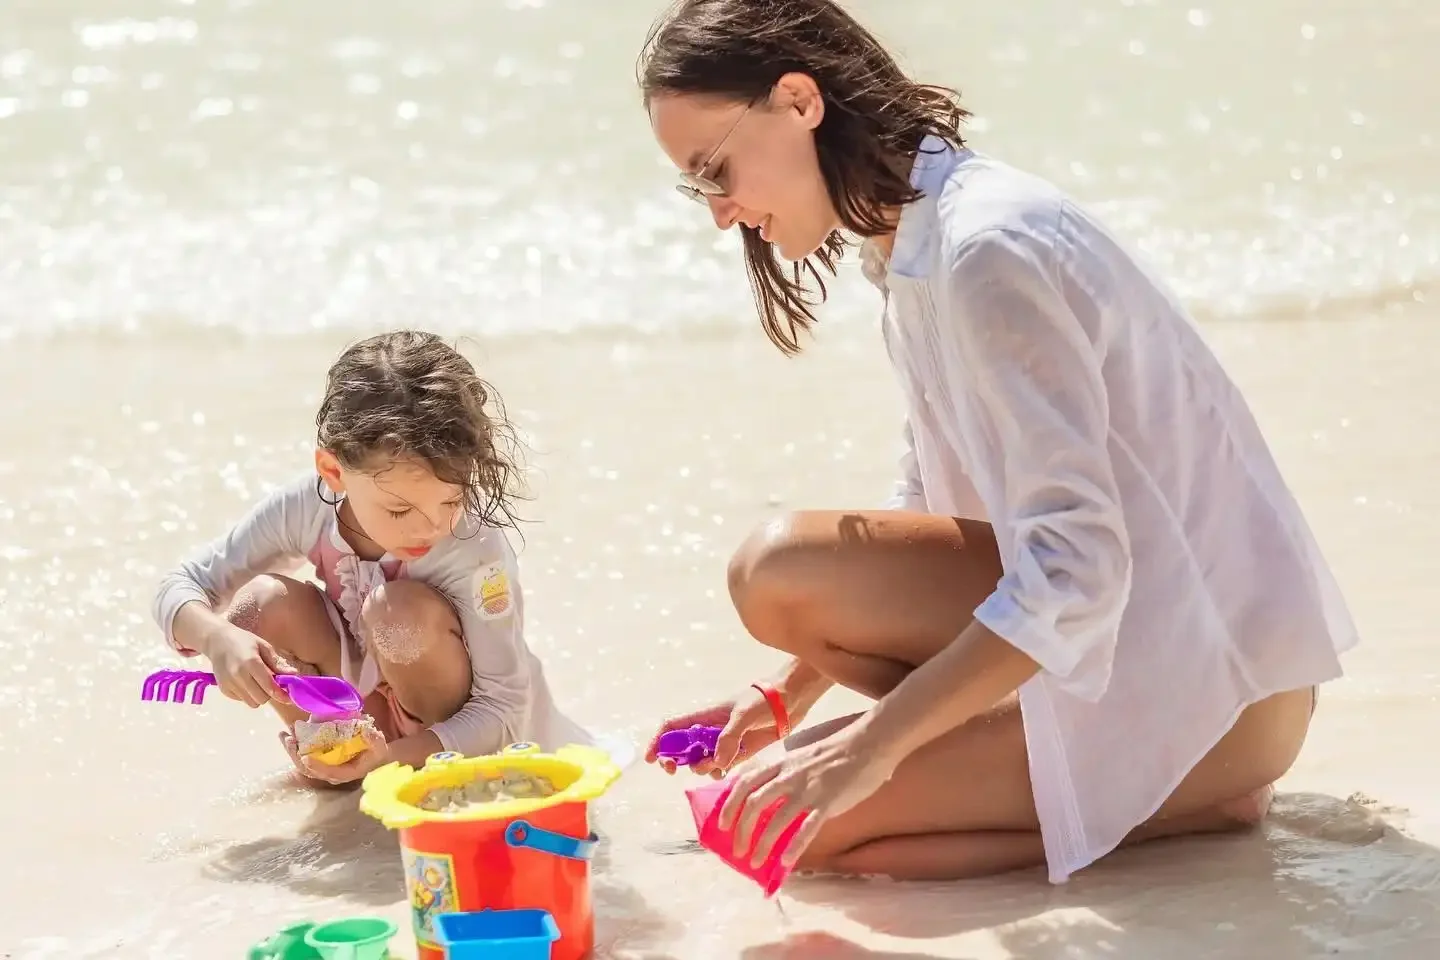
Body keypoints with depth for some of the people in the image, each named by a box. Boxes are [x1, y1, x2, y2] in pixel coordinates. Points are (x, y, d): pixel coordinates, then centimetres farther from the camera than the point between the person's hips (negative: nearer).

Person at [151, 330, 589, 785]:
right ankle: (335, 763, -4)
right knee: (262, 603, -21)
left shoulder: (474, 546, -31)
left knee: (403, 610, -33)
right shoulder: (307, 507, -21)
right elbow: (179, 588, -11)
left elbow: (502, 710, -26)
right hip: (371, 716, 4)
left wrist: (391, 759, -42)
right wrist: (218, 638, -35)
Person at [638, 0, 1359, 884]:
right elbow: (932, 503, 18)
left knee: (797, 825, -15)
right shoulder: (916, 246, 7)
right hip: (1131, 617, 9)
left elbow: (1074, 568, -29)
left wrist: (866, 747, -29)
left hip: (1215, 676, -9)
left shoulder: (989, 247, -22)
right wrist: (792, 692, 13)